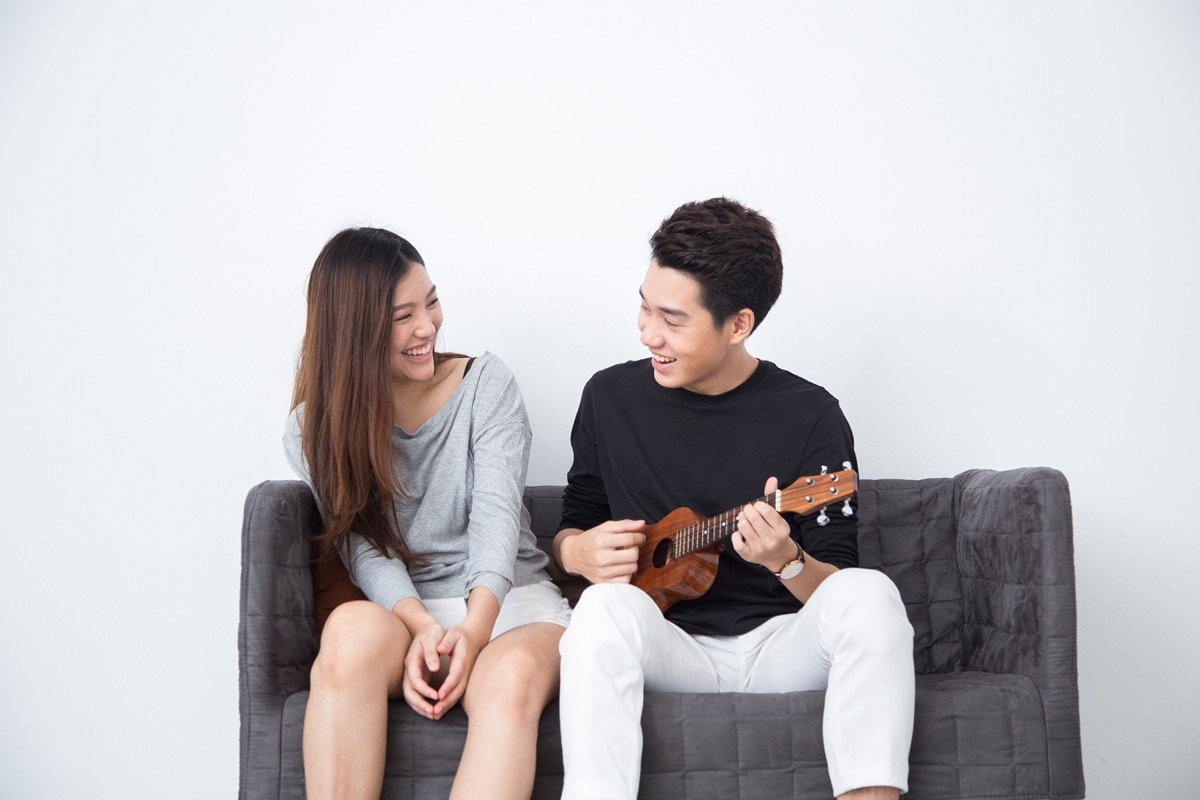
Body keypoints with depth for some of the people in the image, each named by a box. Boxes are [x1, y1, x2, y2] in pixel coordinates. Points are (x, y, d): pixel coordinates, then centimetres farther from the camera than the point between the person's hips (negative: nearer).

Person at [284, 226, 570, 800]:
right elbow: (364, 549, -5)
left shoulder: (486, 384, 5)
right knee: (353, 630, -37)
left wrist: (472, 629, -25)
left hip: (505, 599, 0)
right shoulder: (315, 429, 7)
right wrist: (423, 629, -25)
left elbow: (496, 514, -8)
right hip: (395, 611, 1)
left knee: (512, 677, -37)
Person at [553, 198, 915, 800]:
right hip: (668, 646, 1)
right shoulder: (611, 396, 4)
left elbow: (838, 584, -2)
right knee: (607, 606, -33)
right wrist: (578, 551, -8)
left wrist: (786, 561, -25)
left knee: (869, 597, -31)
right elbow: (572, 527, 16)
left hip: (781, 646, -1)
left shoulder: (810, 416, -3)